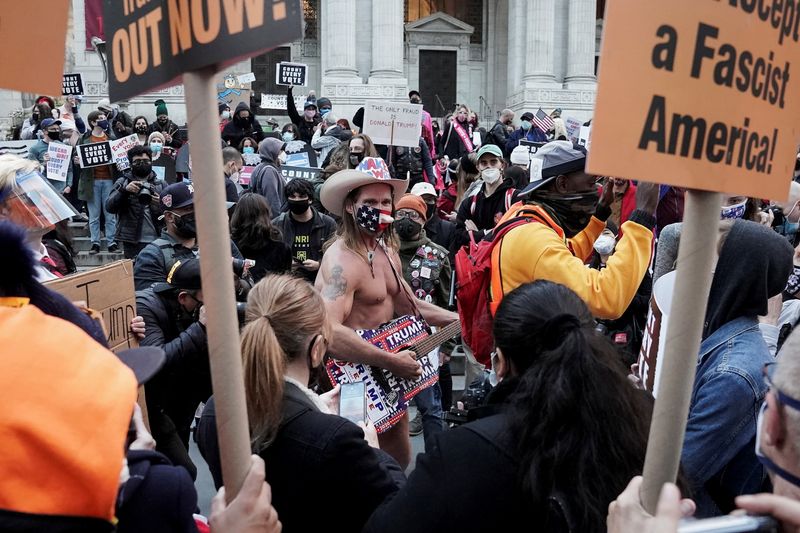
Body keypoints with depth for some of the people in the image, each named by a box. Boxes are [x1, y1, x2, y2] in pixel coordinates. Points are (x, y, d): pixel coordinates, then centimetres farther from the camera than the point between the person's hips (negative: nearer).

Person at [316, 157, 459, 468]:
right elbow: (328, 331, -37)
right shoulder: (342, 260, -23)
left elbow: (407, 305, 19)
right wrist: (391, 362, -33)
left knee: (400, 459, 19)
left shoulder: (386, 250, 7)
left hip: (387, 378, 9)